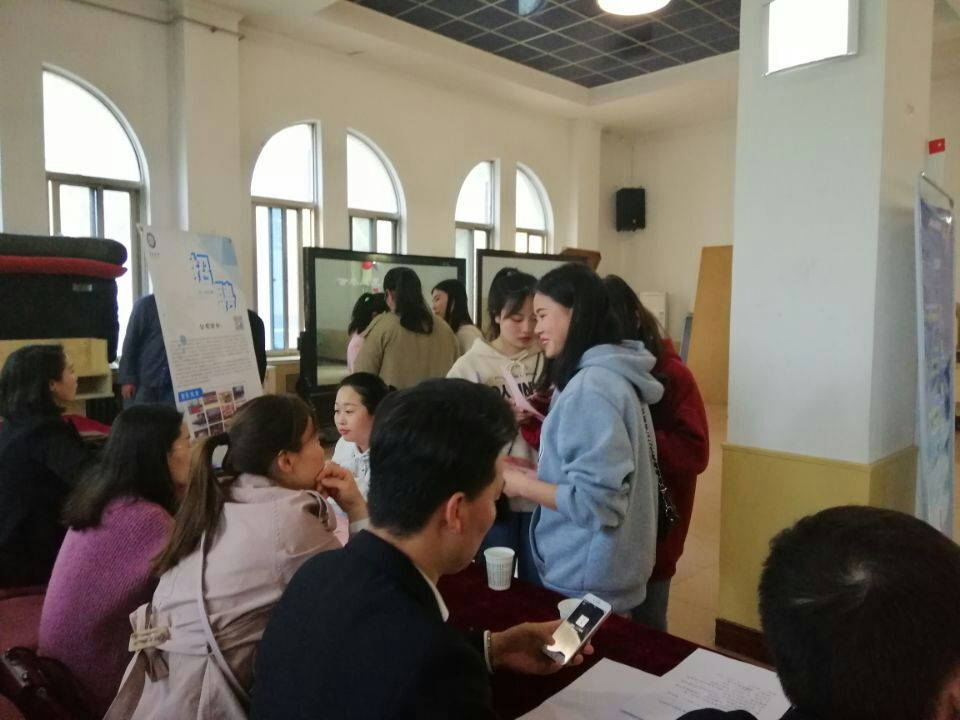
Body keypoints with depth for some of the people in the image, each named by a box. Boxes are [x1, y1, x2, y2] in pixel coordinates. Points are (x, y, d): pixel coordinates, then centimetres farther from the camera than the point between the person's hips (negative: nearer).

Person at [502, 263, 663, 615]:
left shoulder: (591, 387, -24)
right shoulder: (613, 373, 5)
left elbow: (595, 500, -27)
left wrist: (522, 485, -15)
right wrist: (537, 475, 6)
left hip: (587, 581, -8)